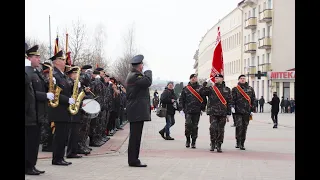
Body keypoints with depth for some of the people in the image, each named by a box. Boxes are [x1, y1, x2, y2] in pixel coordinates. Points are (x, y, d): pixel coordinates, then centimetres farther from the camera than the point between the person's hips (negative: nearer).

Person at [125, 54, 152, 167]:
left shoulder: (133, 75, 20)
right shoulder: (134, 76, -14)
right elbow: (148, 82, -27)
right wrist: (147, 71, -12)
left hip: (137, 111, 11)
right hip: (137, 111, -11)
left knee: (135, 136, 12)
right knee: (135, 136, -8)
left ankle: (133, 159, 18)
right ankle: (133, 160, -4)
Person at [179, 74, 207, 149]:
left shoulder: (200, 88, 8)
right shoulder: (185, 88, 8)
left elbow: (204, 99, 10)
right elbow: (181, 99, 10)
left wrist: (203, 107, 4)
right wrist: (182, 107, 1)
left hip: (197, 111, 1)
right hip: (188, 111, -1)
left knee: (195, 126, 3)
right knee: (188, 124, -14)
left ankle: (193, 142, 11)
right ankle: (188, 140, 5)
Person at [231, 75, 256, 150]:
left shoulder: (250, 89, 12)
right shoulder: (235, 89, 5)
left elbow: (253, 100, 13)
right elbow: (232, 99, -1)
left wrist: (252, 110, 8)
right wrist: (232, 106, -16)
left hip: (247, 112, 3)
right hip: (238, 111, -3)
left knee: (244, 127, 5)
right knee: (239, 126, -13)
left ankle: (242, 144, 14)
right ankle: (238, 142, -1)